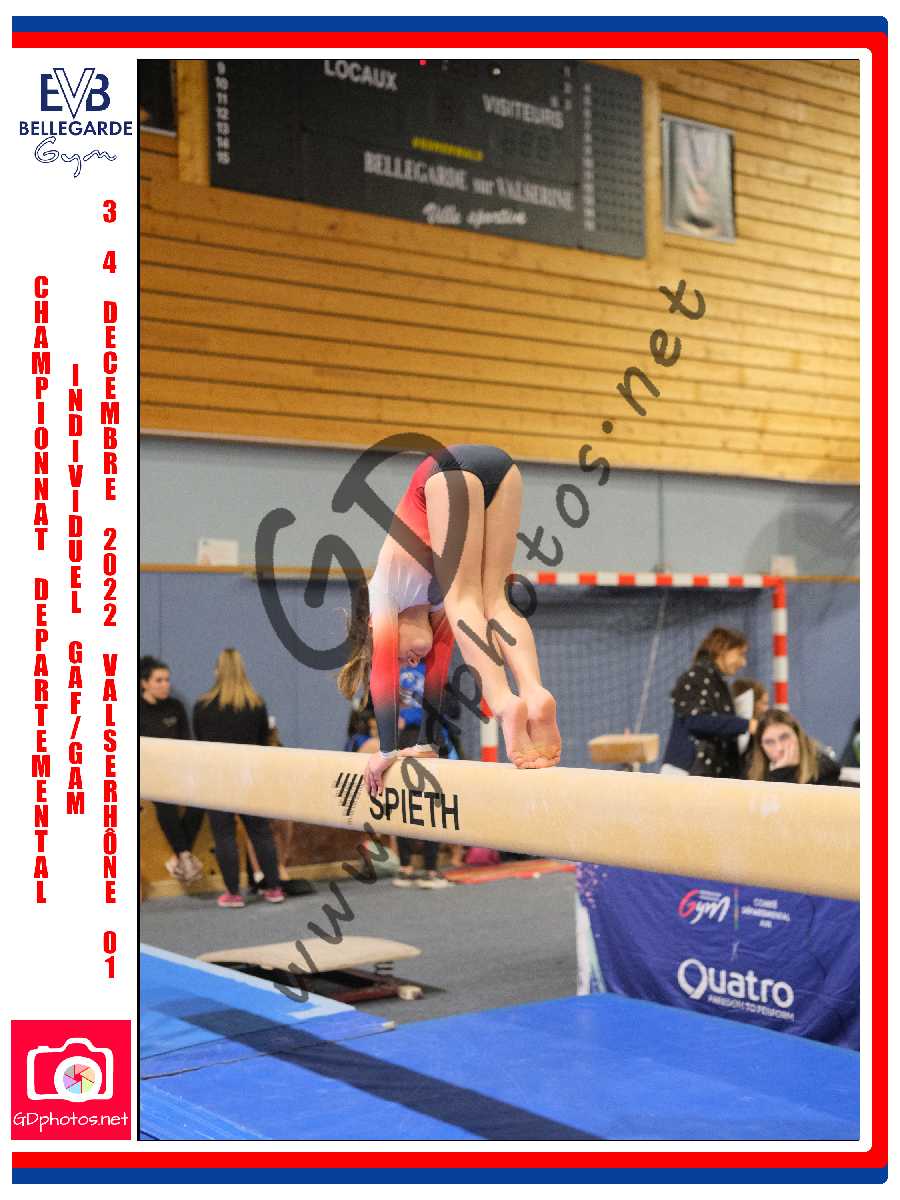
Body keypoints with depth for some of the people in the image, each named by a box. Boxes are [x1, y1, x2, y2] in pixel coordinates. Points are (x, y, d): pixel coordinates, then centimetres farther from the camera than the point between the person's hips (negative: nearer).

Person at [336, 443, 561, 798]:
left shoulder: (385, 593, 19)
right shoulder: (437, 600, 31)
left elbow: (384, 671, 13)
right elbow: (436, 670, 34)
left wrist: (387, 750, 16)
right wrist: (427, 743, 38)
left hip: (451, 471, -5)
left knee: (463, 602, -7)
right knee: (495, 601, 3)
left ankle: (505, 703, -30)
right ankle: (535, 694, -21)